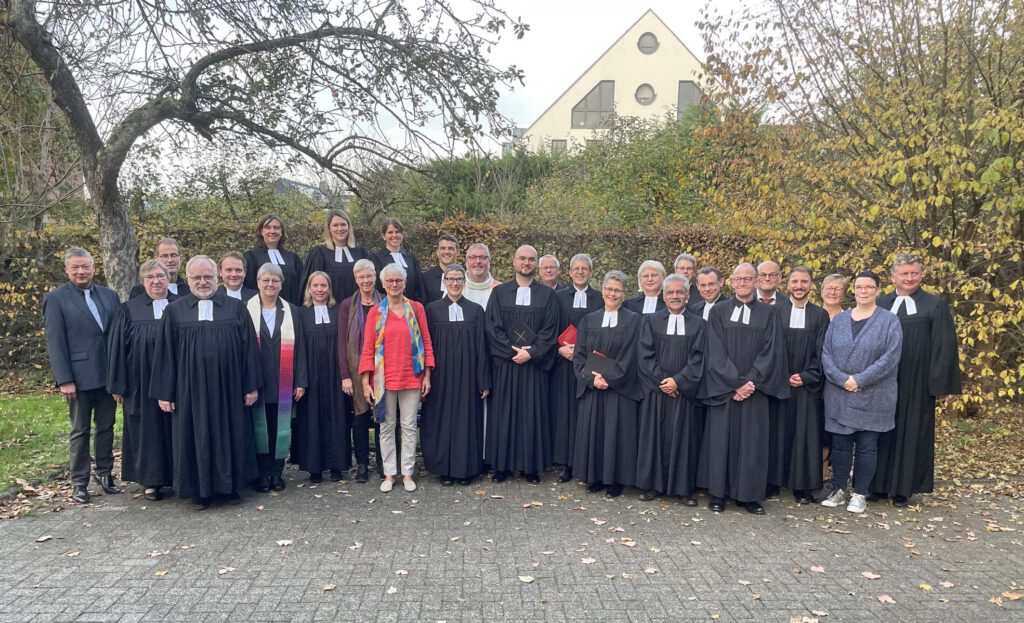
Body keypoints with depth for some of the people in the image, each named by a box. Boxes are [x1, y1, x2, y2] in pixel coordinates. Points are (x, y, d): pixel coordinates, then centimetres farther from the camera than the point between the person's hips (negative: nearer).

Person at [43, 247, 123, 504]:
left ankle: (104, 473, 24)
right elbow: (54, 342, -7)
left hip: (108, 375, 4)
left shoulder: (110, 296, 8)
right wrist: (65, 380, -13)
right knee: (80, 431, 7)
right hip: (79, 376, -3)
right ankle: (79, 481, 17)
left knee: (106, 427, 12)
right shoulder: (56, 299, -3)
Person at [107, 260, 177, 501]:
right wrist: (118, 386, -2)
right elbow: (117, 349, 2)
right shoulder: (129, 310, 2)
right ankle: (150, 480, 18)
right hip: (142, 383, 0)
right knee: (148, 429, 7)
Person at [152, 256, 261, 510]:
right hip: (191, 390, 0)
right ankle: (200, 490, 21)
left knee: (231, 436, 8)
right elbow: (165, 354, 3)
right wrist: (165, 392, -1)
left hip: (229, 388, 0)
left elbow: (249, 348, 1)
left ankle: (231, 486, 23)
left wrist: (251, 386, -3)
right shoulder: (174, 311, 3)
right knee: (196, 438, 7)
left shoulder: (236, 308, 2)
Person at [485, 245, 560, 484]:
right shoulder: (499, 292, 5)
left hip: (535, 365, 0)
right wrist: (513, 351, -12)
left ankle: (531, 466, 12)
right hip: (505, 363, 0)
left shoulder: (547, 294, 4)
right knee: (504, 413, 4)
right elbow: (493, 327, -1)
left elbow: (550, 331, -2)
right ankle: (502, 465, 13)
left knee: (533, 414, 3)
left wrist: (530, 353, -13)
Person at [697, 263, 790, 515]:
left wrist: (750, 382, -13)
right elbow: (715, 352, -4)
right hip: (723, 388, -1)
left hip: (754, 389, 1)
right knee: (721, 437, 3)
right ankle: (718, 493, 12)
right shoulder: (719, 312, 2)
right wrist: (735, 383, -13)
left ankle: (749, 495, 13)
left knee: (753, 441, 3)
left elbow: (771, 352, -2)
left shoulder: (768, 314, 5)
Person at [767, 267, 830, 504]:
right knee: (780, 431, 5)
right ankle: (776, 480, 13)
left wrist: (806, 377, -10)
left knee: (806, 434, 3)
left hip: (807, 385, 0)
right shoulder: (777, 313, 3)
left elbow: (821, 352, 1)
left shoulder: (820, 315, 4)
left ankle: (802, 486, 11)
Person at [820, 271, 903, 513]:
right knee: (840, 444, 8)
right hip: (839, 395, 3)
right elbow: (826, 353, 2)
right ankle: (838, 490, 21)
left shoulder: (889, 321, -2)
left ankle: (860, 494, 16)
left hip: (872, 397, -2)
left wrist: (860, 380, -17)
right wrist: (842, 380, -13)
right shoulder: (839, 319, 7)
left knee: (866, 446, 4)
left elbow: (890, 357, -11)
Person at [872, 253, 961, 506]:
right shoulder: (880, 305, 7)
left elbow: (944, 346, -3)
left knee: (911, 433, 6)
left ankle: (903, 489, 16)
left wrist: (938, 381, -9)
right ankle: (879, 485, 18)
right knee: (883, 432, 8)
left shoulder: (935, 306, 0)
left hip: (916, 383, -2)